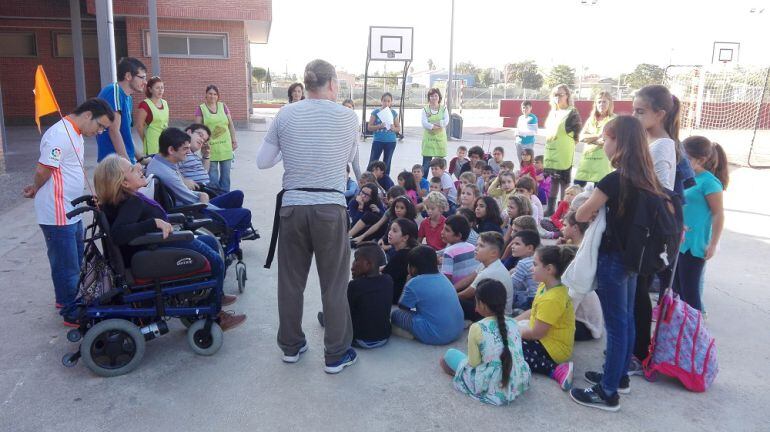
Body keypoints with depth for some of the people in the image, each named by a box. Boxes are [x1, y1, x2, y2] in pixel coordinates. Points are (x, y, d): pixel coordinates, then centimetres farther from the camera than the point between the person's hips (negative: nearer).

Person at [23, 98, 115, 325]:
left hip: (72, 212, 10)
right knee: (67, 265, 3)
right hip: (57, 215, -10)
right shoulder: (60, 135, -22)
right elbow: (42, 172, -21)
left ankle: (64, 299, 42)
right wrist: (35, 191, -2)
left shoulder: (75, 134, 11)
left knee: (74, 261, 23)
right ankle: (72, 314, 16)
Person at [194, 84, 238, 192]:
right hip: (210, 148, -3)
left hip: (225, 147, 3)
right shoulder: (200, 109, 2)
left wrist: (234, 140, 8)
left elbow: (231, 125, 12)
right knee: (212, 176, -2)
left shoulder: (223, 106, 10)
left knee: (225, 174, 8)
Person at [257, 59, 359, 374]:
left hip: (292, 206, 3)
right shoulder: (347, 117, -2)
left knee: (291, 279, 15)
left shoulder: (285, 115, 2)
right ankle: (336, 354, 18)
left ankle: (291, 346, 31)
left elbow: (262, 162, 6)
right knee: (333, 283, 8)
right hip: (330, 207, -2)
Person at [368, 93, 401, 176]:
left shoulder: (394, 113, 4)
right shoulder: (376, 112, -2)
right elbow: (369, 127, -2)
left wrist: (393, 128, -12)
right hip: (378, 141, -2)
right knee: (372, 163, -4)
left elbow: (398, 129, 9)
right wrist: (379, 126, -18)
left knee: (387, 164, 10)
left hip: (391, 141, 2)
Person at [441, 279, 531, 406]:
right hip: (519, 384, 5)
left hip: (490, 388, -5)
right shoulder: (513, 323, -3)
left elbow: (473, 363, -12)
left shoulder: (477, 328, -19)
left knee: (450, 354, 13)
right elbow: (516, 353, 8)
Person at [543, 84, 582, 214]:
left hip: (564, 154, -7)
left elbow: (576, 134, -10)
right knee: (553, 181, 13)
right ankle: (550, 209, 20)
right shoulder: (553, 112, 13)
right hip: (551, 152, 7)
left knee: (564, 182, -1)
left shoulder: (572, 113, -8)